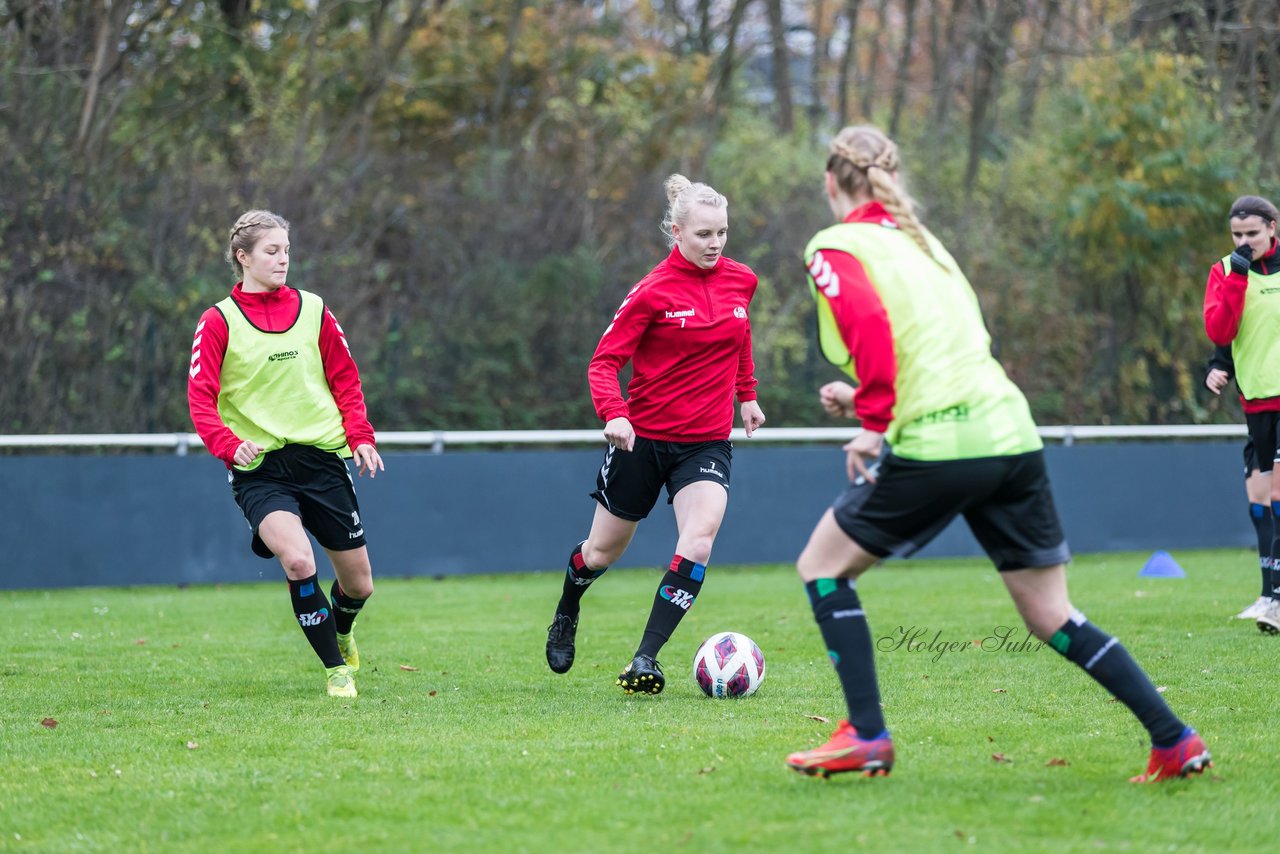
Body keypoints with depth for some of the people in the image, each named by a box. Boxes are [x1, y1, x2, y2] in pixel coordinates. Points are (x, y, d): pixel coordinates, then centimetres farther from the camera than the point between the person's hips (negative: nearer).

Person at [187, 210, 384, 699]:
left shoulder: (312, 310, 6)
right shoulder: (219, 322, -2)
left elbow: (345, 379, 14)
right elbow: (201, 401, -6)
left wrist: (360, 436, -1)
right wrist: (231, 445, -23)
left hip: (321, 457, 3)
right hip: (259, 468, -3)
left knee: (359, 585, 8)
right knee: (298, 561, -28)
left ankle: (340, 635, 44)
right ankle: (336, 670, -10)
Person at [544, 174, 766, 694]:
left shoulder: (740, 281, 0)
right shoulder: (653, 291, -15)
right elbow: (604, 362, -14)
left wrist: (746, 395, 22)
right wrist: (613, 414, -31)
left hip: (707, 442, 3)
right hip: (642, 437, -3)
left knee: (698, 543, -21)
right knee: (603, 551, 13)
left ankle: (645, 660, -17)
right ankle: (566, 614, 46)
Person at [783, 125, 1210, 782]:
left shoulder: (834, 248, 1)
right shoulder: (921, 240, 23)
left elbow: (870, 324, -18)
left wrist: (874, 422, -15)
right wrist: (867, 398, 29)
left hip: (937, 446, -7)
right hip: (1013, 432, 7)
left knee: (822, 566, 11)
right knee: (1050, 617, 12)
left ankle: (867, 737, 3)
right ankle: (1174, 740, 6)